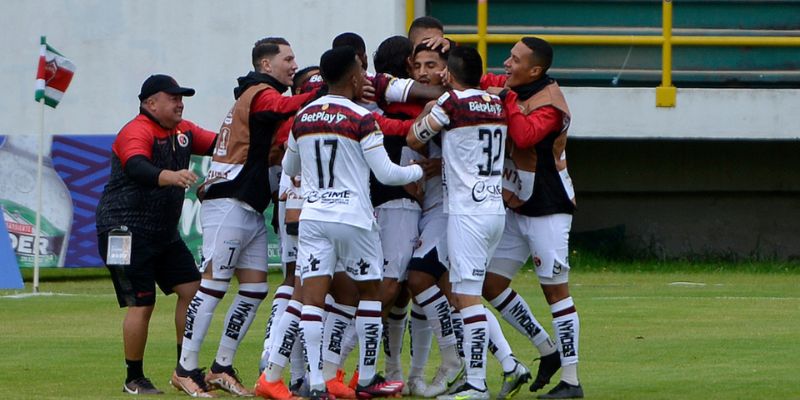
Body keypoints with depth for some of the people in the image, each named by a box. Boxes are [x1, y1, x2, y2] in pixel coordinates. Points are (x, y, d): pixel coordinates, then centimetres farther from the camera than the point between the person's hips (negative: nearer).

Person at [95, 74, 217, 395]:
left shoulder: (182, 131, 9)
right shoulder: (137, 132, -19)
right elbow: (137, 168, -38)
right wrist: (170, 176, -56)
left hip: (164, 234, 9)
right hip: (127, 232, -9)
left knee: (192, 289, 5)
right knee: (142, 304, -11)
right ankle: (134, 381, 1)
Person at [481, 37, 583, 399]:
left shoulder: (548, 101, -18)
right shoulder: (510, 88, 6)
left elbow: (525, 135, -33)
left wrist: (506, 98, -25)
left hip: (547, 210, -9)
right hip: (516, 207, 9)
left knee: (555, 289, -7)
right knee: (491, 285, 9)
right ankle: (548, 350, 22)